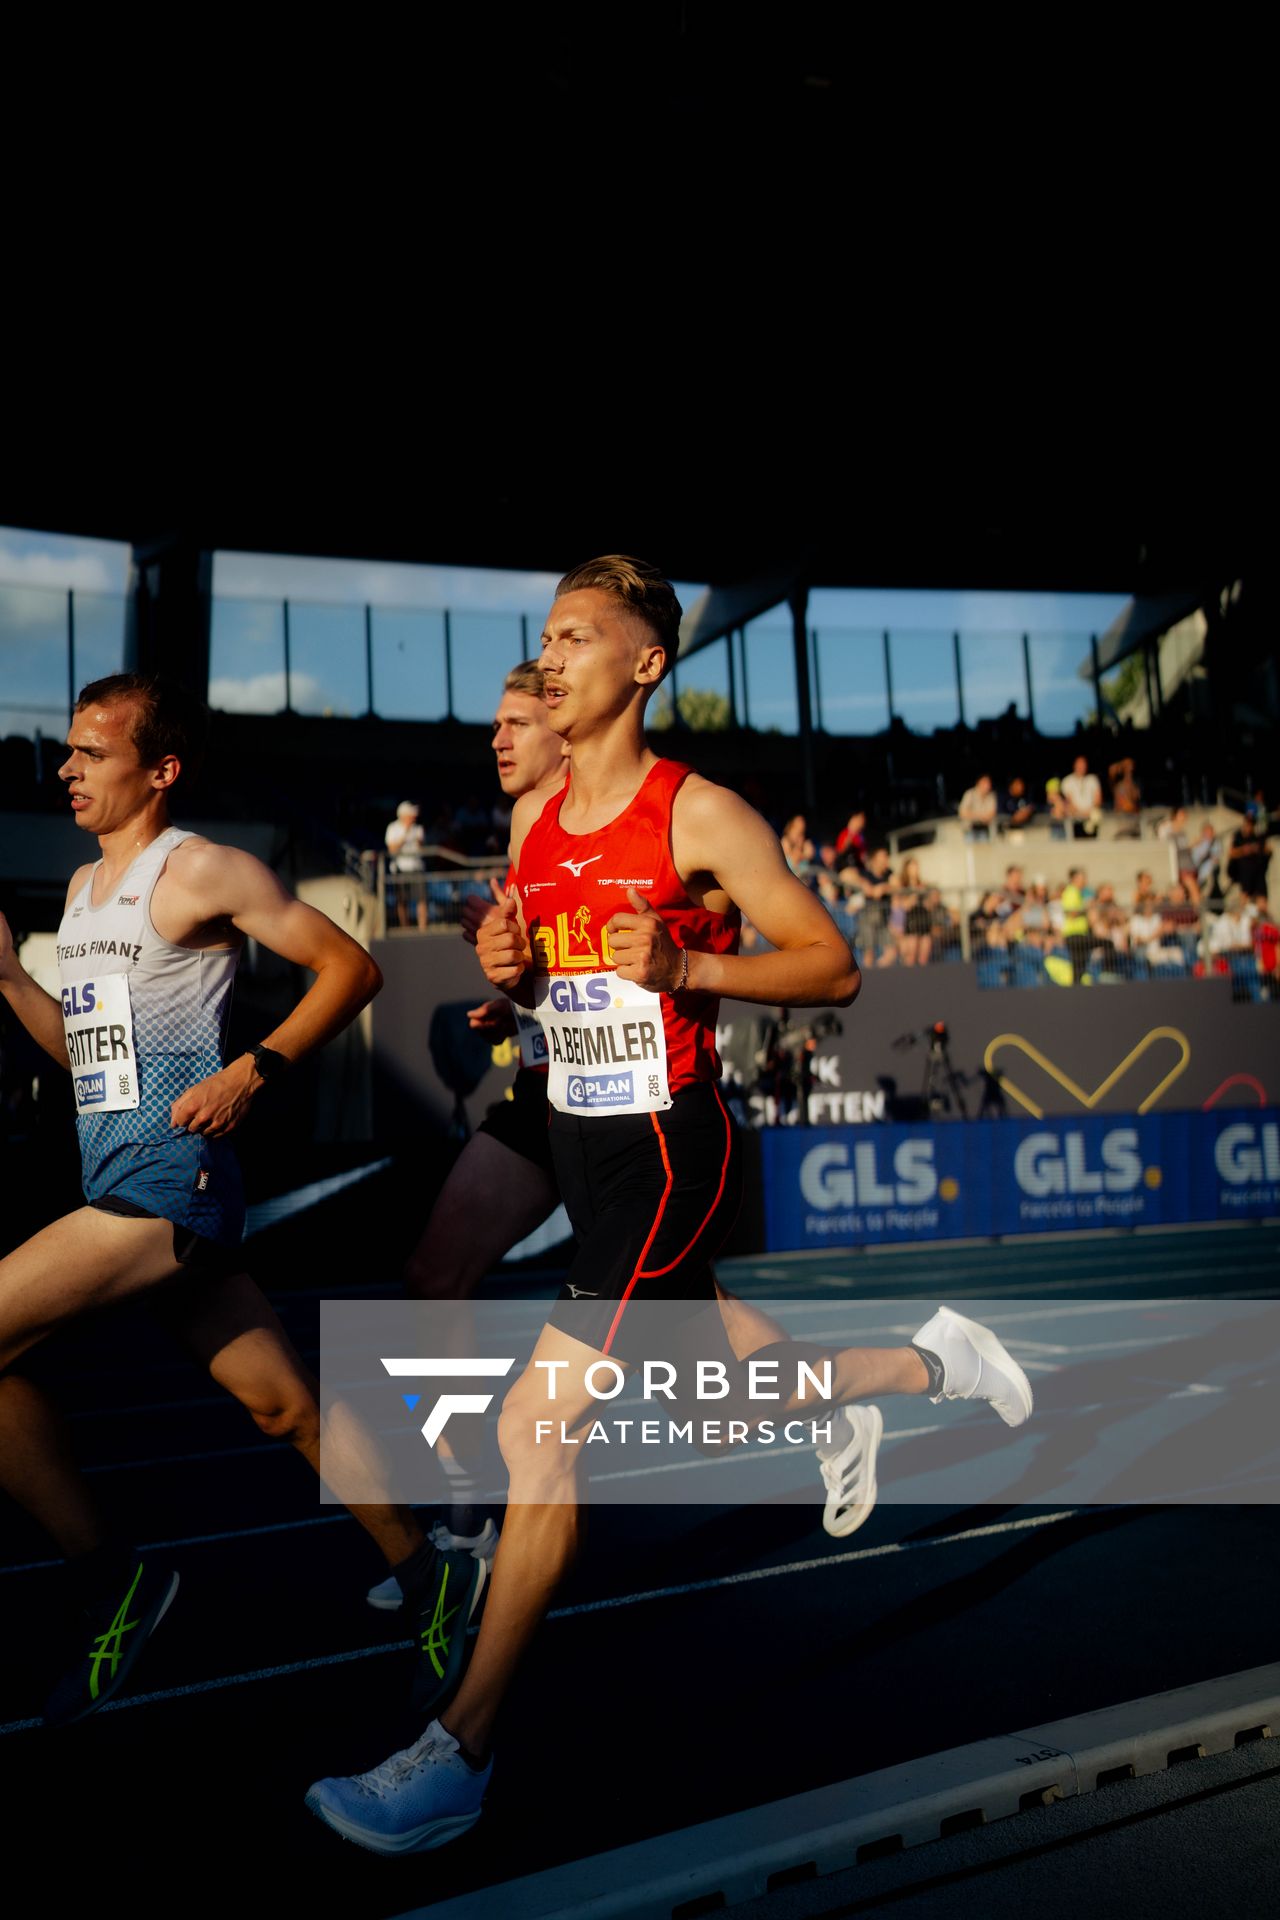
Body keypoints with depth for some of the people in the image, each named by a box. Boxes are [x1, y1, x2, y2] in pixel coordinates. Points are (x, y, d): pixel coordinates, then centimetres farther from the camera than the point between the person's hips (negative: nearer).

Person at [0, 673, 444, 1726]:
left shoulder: (203, 870, -6)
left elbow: (353, 967, -7)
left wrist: (255, 1068, -16)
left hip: (170, 1169, -8)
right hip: (119, 1177, 8)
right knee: (284, 1401, 9)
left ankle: (111, 1574, 3)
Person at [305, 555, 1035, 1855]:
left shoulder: (701, 814, -12)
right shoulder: (533, 818, 10)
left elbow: (833, 968, -11)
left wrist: (682, 966, -24)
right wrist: (509, 967, -4)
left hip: (666, 1151, -8)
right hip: (581, 1140, 8)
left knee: (534, 1432, -9)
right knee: (725, 1403, 21)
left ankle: (458, 1758, 7)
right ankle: (930, 1364, 46)